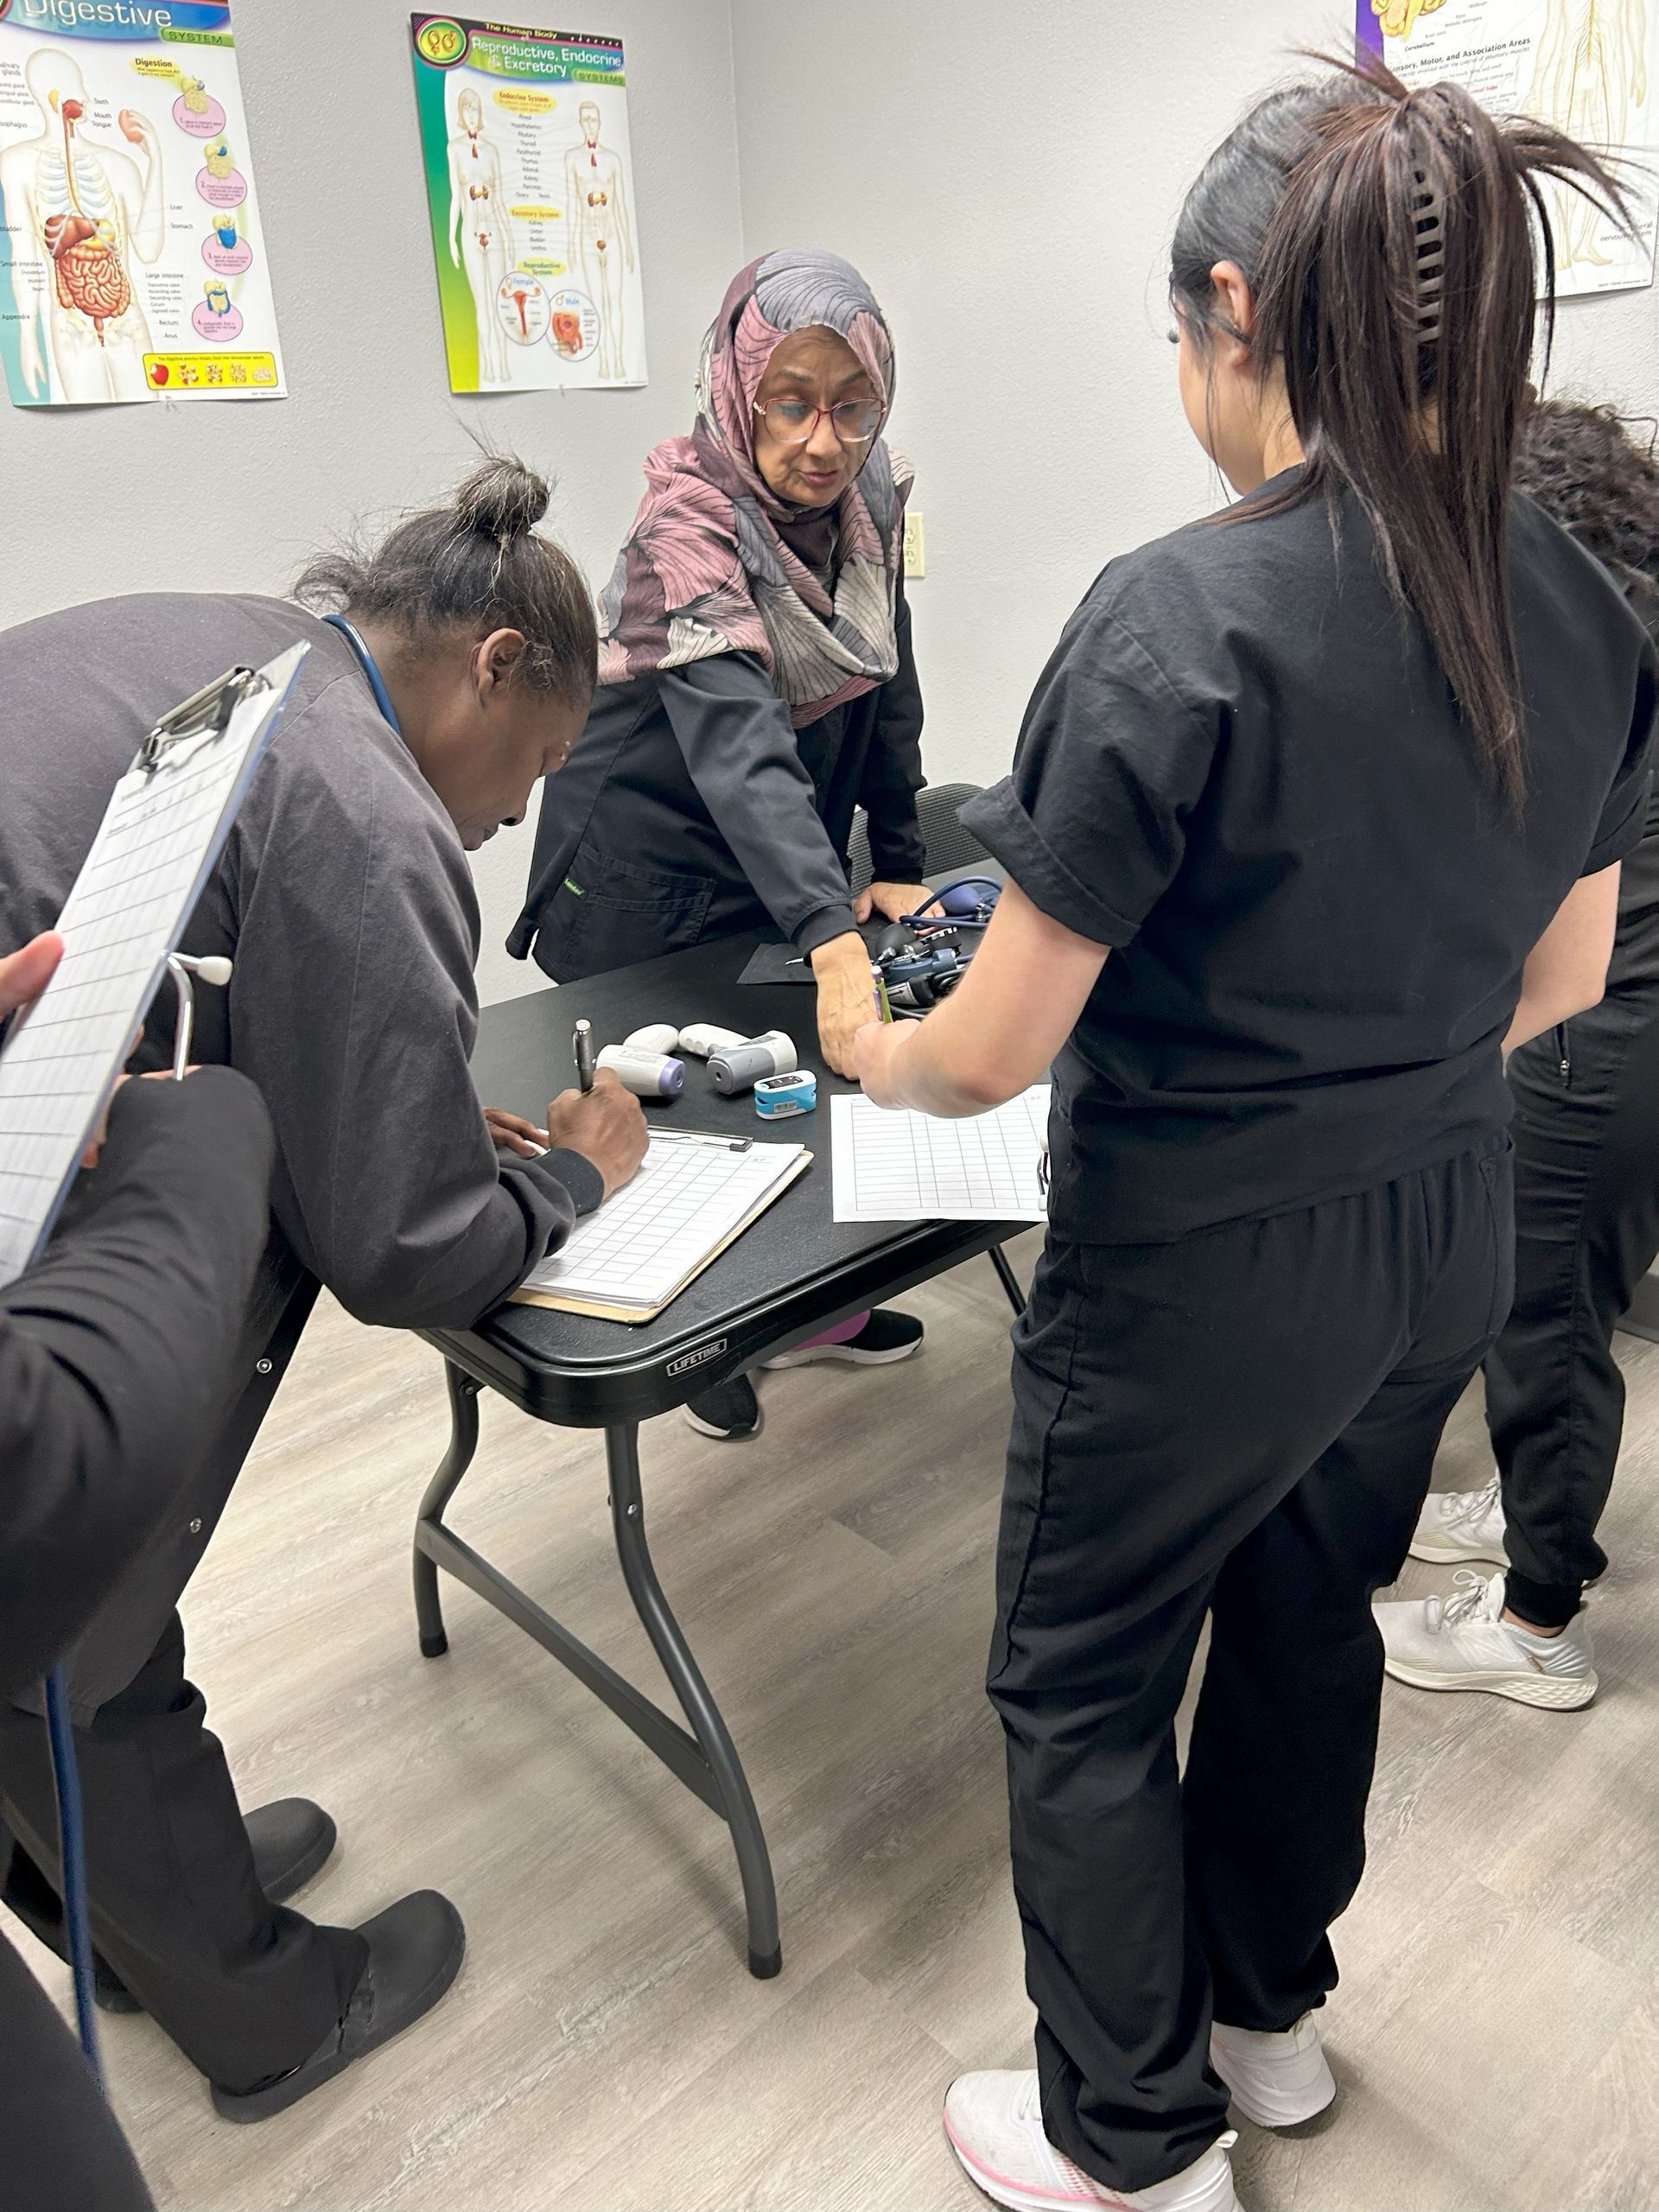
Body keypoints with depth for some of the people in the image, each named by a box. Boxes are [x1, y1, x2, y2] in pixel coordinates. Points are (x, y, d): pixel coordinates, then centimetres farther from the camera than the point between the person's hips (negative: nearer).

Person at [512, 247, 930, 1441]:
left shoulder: (869, 503, -7)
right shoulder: (691, 528, -28)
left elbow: (887, 690, 4)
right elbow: (738, 746, -43)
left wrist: (900, 867, 0)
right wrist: (836, 946, -55)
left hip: (784, 865, 6)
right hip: (648, 873, -6)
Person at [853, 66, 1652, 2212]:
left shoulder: (1179, 620, -24)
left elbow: (1000, 1046, -20)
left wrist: (874, 1052, 1)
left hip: (1202, 1270, -7)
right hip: (1446, 1237, 7)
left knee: (1082, 1687, 16)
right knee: (1309, 1618, 27)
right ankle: (1268, 2011, 51)